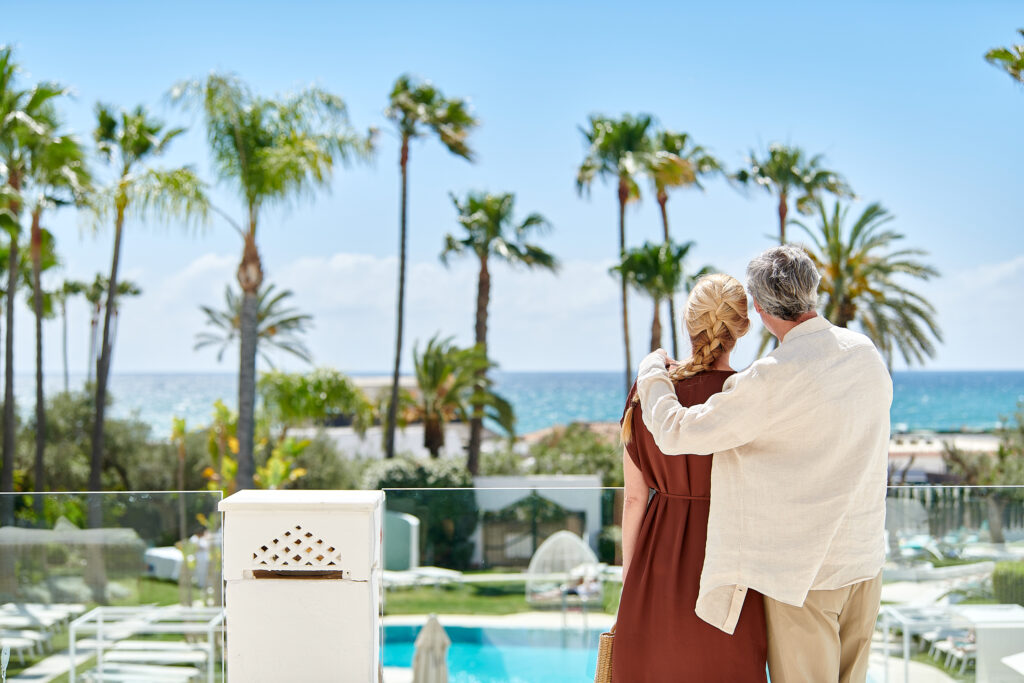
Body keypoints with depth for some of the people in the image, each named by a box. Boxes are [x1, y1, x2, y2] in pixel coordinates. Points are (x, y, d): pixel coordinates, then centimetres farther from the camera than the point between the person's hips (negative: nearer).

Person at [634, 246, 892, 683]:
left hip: (802, 572, -7)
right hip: (866, 559, 7)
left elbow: (674, 433, -15)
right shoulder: (867, 354, 0)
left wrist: (652, 372, 4)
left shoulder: (773, 379, -22)